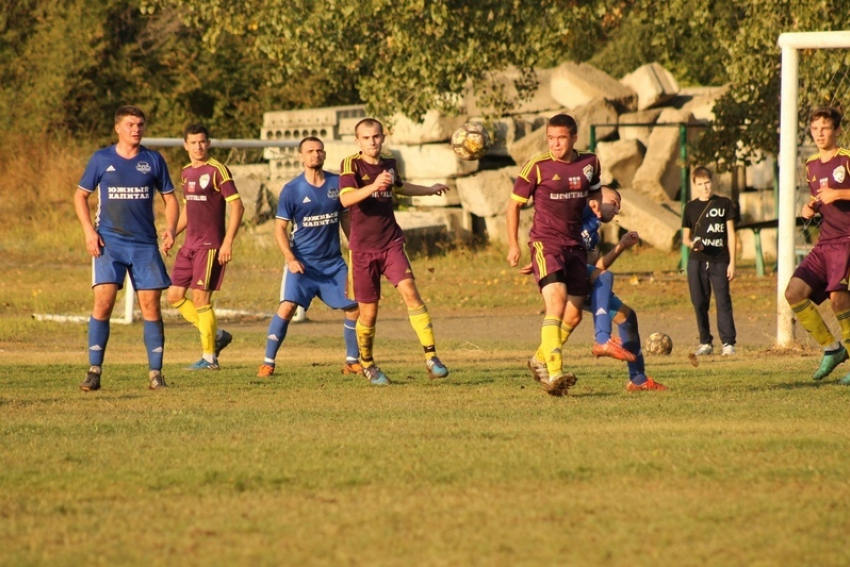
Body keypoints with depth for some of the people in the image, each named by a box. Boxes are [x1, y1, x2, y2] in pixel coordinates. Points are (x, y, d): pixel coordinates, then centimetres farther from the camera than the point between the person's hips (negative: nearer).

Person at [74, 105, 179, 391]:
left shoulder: (153, 160, 6)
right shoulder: (101, 159, 3)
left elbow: (169, 198, 13)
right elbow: (81, 195, 9)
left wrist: (170, 229, -4)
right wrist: (89, 231, -4)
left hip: (145, 244, 2)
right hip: (109, 242, -2)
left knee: (151, 305, -2)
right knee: (103, 301, -13)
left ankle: (155, 373, 5)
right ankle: (94, 370, -7)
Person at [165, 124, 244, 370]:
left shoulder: (217, 170, -10)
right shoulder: (187, 172, 13)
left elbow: (237, 206, -14)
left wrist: (228, 242, -19)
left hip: (210, 245, -8)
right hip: (190, 245, 8)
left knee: (201, 298, -8)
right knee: (174, 295, 6)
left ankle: (209, 358, 1)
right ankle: (216, 334, 18)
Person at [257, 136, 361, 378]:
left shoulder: (337, 183, 2)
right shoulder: (292, 190, -7)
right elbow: (280, 227, -5)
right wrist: (290, 259, -17)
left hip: (333, 262, 3)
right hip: (302, 263, -3)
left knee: (354, 308, -1)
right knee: (287, 307, -18)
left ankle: (352, 361, 16)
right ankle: (268, 362, -8)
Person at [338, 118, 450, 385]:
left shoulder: (389, 163, 9)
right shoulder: (351, 165, -8)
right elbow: (346, 199, -26)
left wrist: (430, 190, 44)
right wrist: (374, 186, -40)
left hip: (391, 243, 3)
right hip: (363, 248, -3)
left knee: (409, 291, -17)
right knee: (368, 311, 2)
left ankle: (431, 356, -18)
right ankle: (367, 364, 26)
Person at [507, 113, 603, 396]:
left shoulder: (589, 162, 5)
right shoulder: (538, 166, -8)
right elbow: (514, 203, 1)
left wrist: (596, 202, 2)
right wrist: (513, 244, -4)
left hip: (575, 244, 6)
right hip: (545, 242, -6)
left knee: (574, 314, 8)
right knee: (557, 303, -23)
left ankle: (540, 359, 29)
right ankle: (554, 372, -29)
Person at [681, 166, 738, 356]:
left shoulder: (724, 204, 5)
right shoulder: (690, 207, 11)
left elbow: (731, 235, 5)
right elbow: (685, 236, 16)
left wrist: (732, 262, -1)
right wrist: (691, 244, -9)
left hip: (719, 261, -3)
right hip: (697, 262, 3)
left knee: (723, 301, -10)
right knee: (699, 303, 3)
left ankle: (728, 343, -10)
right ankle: (705, 343, 12)